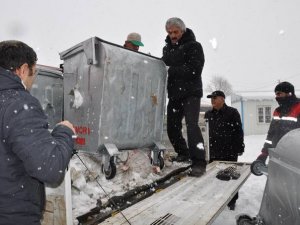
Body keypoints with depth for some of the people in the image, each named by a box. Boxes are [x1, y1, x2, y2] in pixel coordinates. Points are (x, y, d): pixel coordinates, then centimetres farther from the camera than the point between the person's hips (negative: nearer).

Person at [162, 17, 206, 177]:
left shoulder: (193, 46, -3)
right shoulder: (167, 48, 16)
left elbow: (194, 70, -16)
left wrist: (171, 70, -17)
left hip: (191, 93, -6)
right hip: (174, 94, 6)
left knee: (191, 124, -19)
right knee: (172, 127, 7)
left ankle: (199, 162, -15)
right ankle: (183, 153, 28)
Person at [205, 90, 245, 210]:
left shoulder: (232, 113, -4)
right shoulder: (208, 114, 12)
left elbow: (238, 131, -6)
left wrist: (239, 147, -10)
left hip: (229, 152, -4)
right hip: (212, 152, 5)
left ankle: (232, 201, 25)